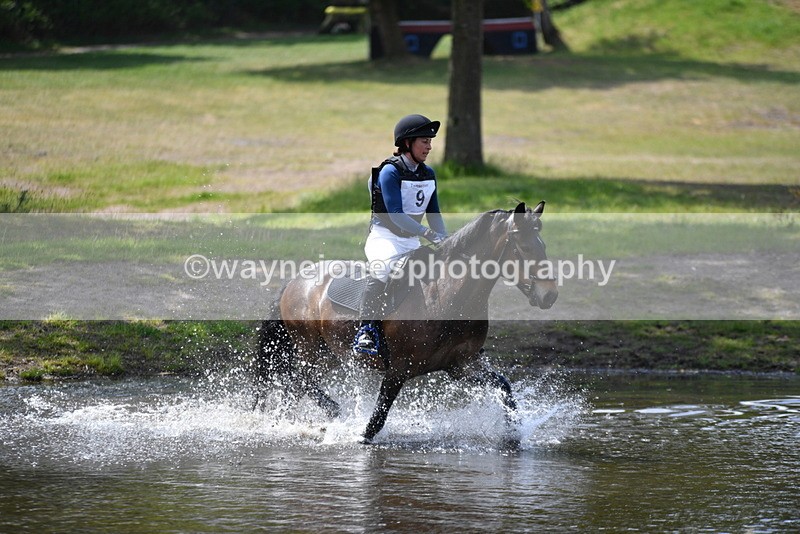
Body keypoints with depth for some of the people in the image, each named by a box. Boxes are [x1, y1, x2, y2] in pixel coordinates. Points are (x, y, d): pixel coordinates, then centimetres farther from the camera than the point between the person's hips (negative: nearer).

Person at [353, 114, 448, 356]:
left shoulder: (428, 174, 11)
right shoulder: (390, 172, -13)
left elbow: (434, 214, 15)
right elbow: (396, 215, -21)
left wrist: (445, 242, -1)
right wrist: (429, 234, -29)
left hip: (413, 241, 8)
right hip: (385, 238, -8)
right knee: (383, 269, -37)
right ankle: (367, 328, -40)